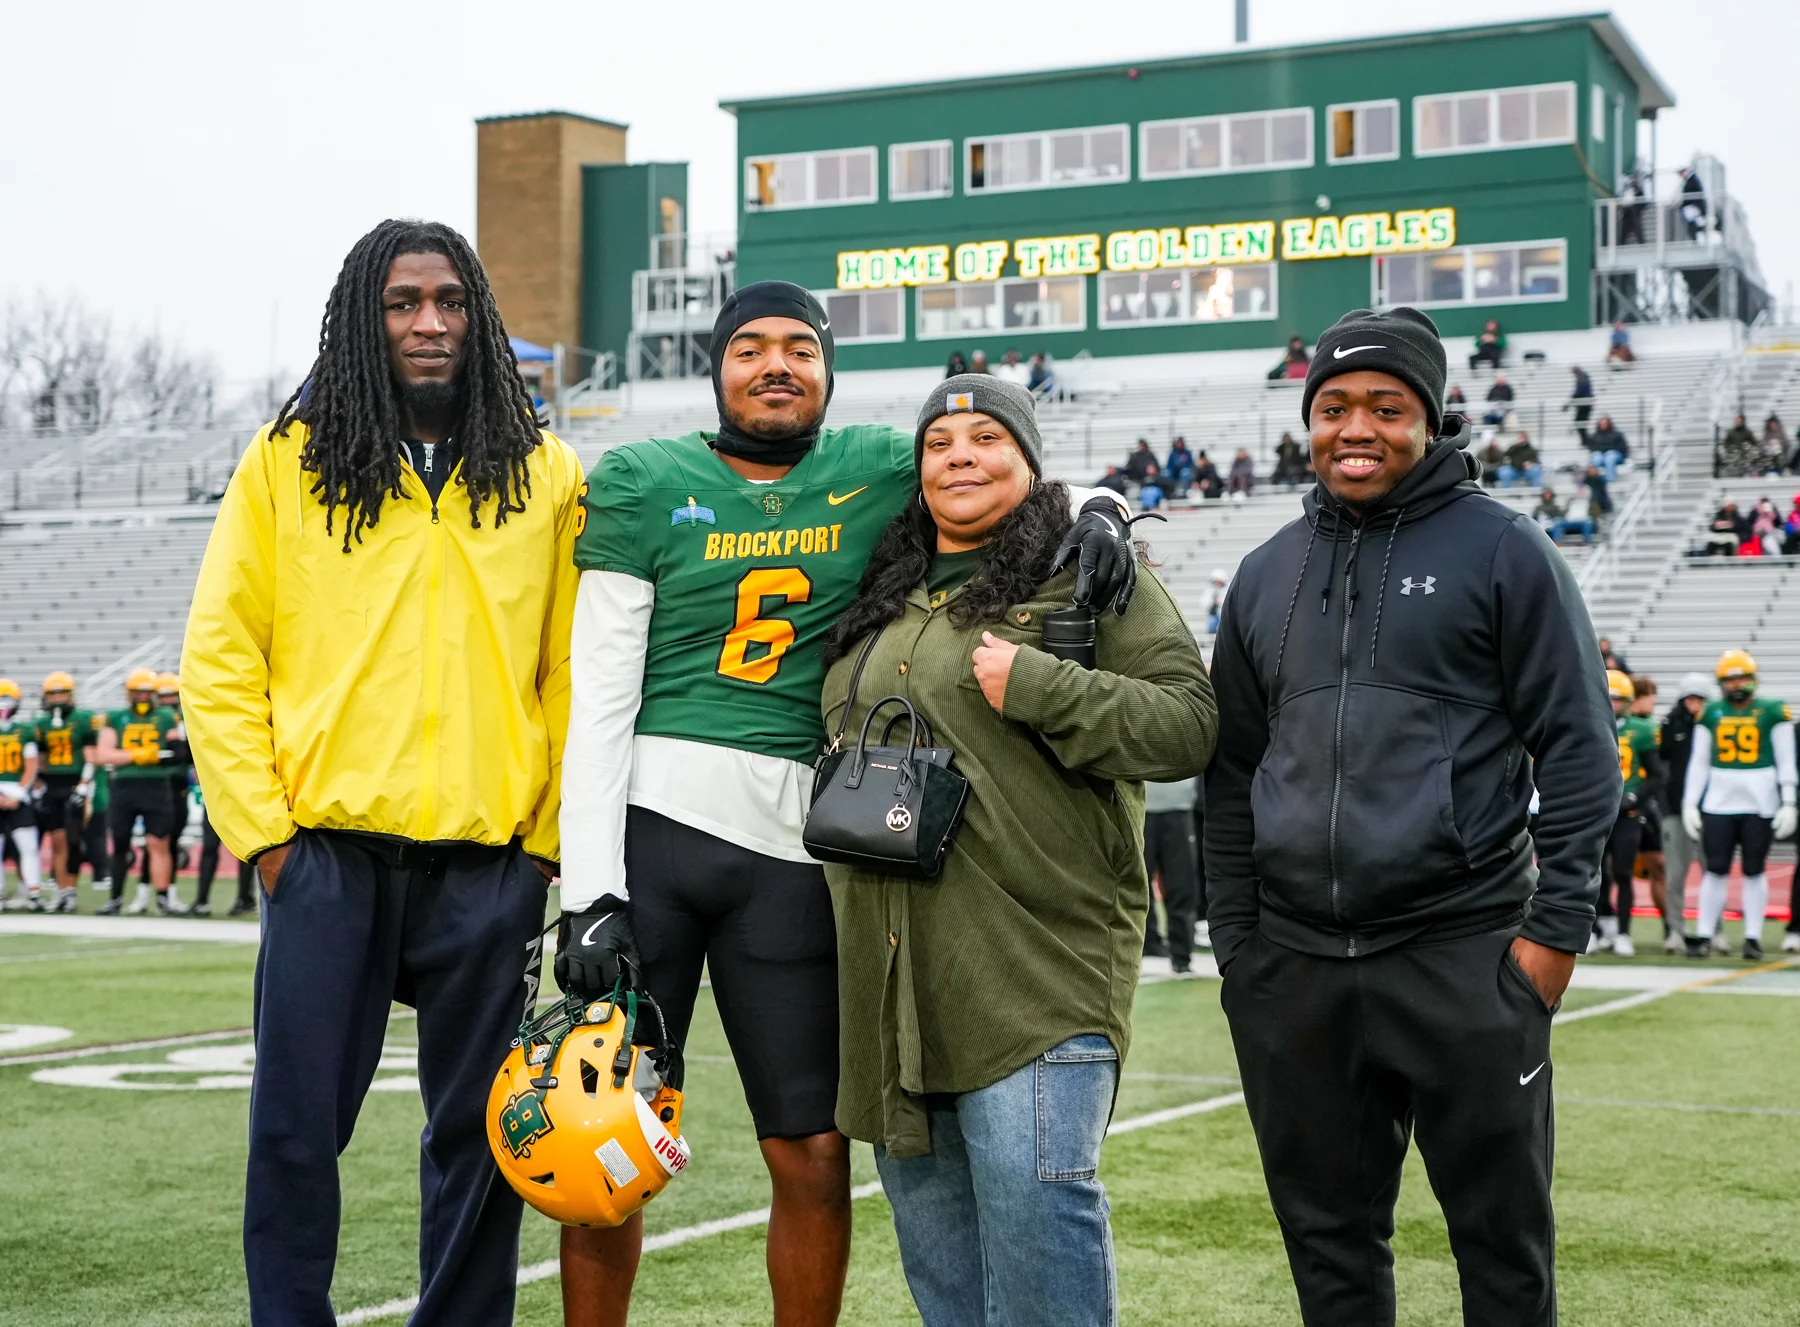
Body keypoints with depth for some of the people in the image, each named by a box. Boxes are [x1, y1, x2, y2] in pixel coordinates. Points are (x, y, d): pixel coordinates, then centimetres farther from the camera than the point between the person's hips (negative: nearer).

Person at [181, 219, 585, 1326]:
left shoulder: (548, 476, 9)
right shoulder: (287, 463, 6)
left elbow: (572, 673, 8)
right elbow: (220, 660, 4)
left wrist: (552, 839, 1)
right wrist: (261, 826, -4)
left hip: (491, 858, 1)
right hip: (327, 848, -1)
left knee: (481, 1132, 7)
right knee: (296, 1126, 1)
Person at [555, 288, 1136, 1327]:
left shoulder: (877, 469, 11)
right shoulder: (646, 483, 5)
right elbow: (602, 700, 0)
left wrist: (1101, 510, -5)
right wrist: (590, 893, -8)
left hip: (791, 847, 2)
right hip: (647, 820, -1)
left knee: (815, 1153, 2)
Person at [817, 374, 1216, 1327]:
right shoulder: (883, 599, 19)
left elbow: (1188, 725, -10)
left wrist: (1039, 686, -17)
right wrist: (838, 882, 24)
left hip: (1038, 970, -7)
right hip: (894, 974, 7)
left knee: (1032, 1194, -15)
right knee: (929, 1213, 13)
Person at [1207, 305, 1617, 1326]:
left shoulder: (1502, 550, 0)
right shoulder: (1268, 574, 14)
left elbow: (1579, 751, -2)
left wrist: (1556, 926, -9)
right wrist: (1234, 939, 13)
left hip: (1464, 957, -4)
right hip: (1292, 968, 5)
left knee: (1504, 1238, 3)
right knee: (1328, 1239, 11)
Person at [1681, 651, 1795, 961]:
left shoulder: (1772, 712, 1)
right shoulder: (1710, 714, 7)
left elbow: (1786, 763, 2)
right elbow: (1698, 763, 10)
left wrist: (1788, 804, -3)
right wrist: (1690, 804, 6)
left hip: (1760, 804, -1)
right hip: (1718, 803, 1)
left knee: (1754, 871, 4)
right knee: (1715, 870, 0)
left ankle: (1753, 938, 10)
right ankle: (1704, 935, 4)